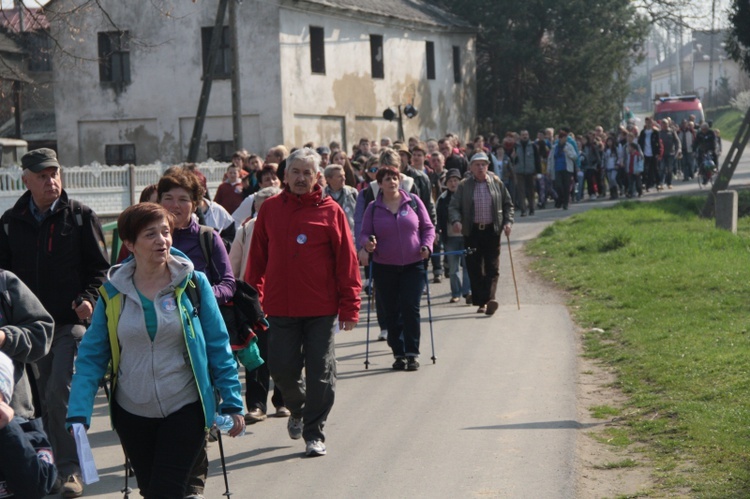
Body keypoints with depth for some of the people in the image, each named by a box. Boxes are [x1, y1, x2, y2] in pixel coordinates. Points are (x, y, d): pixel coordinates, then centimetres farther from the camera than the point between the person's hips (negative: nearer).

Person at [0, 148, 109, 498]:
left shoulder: (80, 216, 0)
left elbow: (99, 266, 2)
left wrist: (89, 299, -14)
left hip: (72, 322, -4)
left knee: (59, 393, -15)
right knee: (46, 399, 9)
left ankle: (69, 470, -8)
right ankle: (64, 466, 23)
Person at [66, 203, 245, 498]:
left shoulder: (193, 284, -6)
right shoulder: (113, 292, -2)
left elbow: (218, 346, -2)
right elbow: (92, 356, -1)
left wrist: (232, 402, -5)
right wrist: (78, 413, -11)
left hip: (184, 409, -2)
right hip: (132, 413, 3)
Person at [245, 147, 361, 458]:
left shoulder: (330, 212, -2)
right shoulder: (270, 209, 5)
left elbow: (346, 261, -3)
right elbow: (258, 257, 8)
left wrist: (349, 306, -7)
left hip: (321, 307, -2)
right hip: (280, 307, 2)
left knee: (320, 373, 3)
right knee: (281, 368, 4)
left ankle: (314, 433, 16)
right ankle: (298, 409, 35)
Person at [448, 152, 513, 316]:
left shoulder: (497, 183, 6)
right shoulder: (464, 186, 3)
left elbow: (508, 204, 14)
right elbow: (453, 206, 2)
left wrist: (508, 221, 0)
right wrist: (456, 220, -17)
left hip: (492, 230, 0)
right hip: (472, 231, 0)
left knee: (492, 267, -8)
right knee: (474, 268, 2)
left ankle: (490, 298, -17)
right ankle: (480, 302, 10)